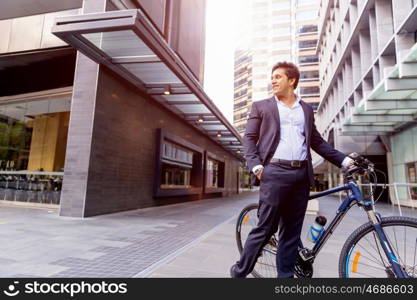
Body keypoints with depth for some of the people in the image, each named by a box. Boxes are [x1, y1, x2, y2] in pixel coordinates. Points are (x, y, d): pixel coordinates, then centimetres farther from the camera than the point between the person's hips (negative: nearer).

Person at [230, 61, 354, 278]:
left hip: (301, 175, 4)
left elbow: (317, 142, 20)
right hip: (274, 173, -3)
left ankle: (286, 274, 21)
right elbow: (249, 138, 4)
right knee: (265, 229, -2)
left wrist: (344, 160, 10)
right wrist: (256, 166, -11)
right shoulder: (261, 106, 11)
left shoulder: (307, 109, 20)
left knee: (291, 233, 9)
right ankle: (239, 271, 15)